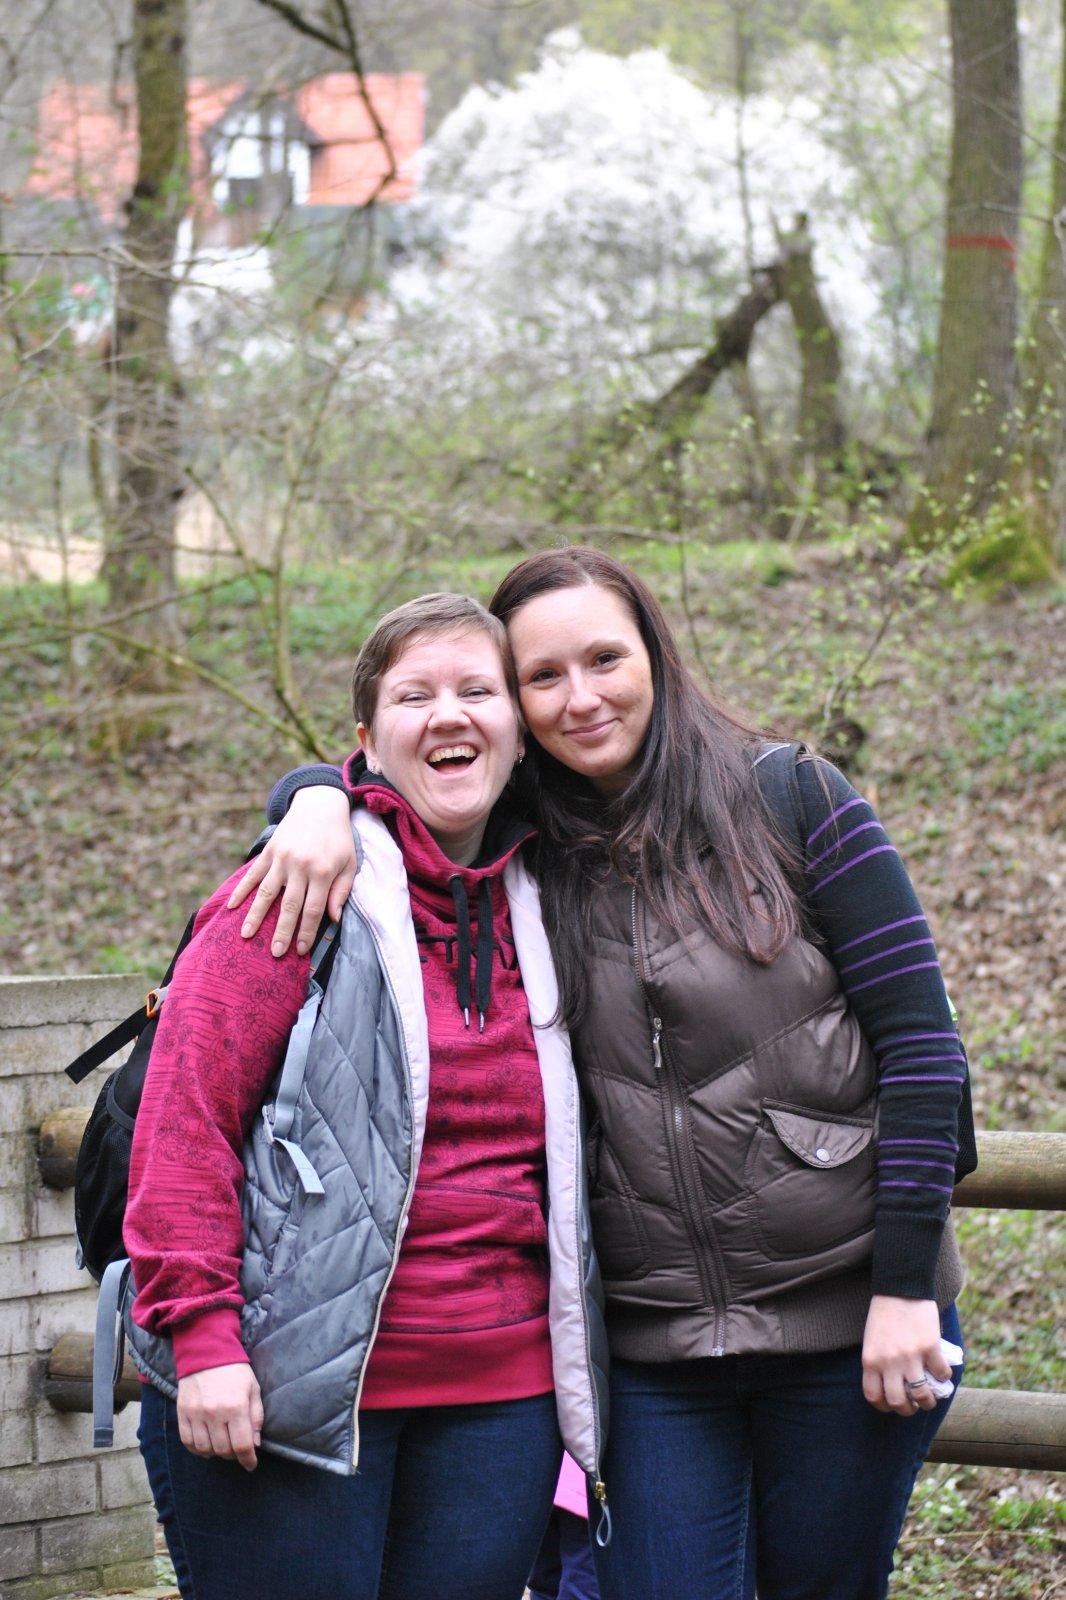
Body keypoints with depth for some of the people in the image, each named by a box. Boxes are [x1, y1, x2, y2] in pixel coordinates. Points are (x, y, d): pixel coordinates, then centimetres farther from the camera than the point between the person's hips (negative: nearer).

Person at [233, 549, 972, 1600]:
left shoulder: (787, 799, -4)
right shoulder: (523, 845, 4)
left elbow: (919, 1036, -6)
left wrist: (907, 1286, -10)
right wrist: (321, 799, -13)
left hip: (844, 1318, -2)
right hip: (650, 1344, 2)